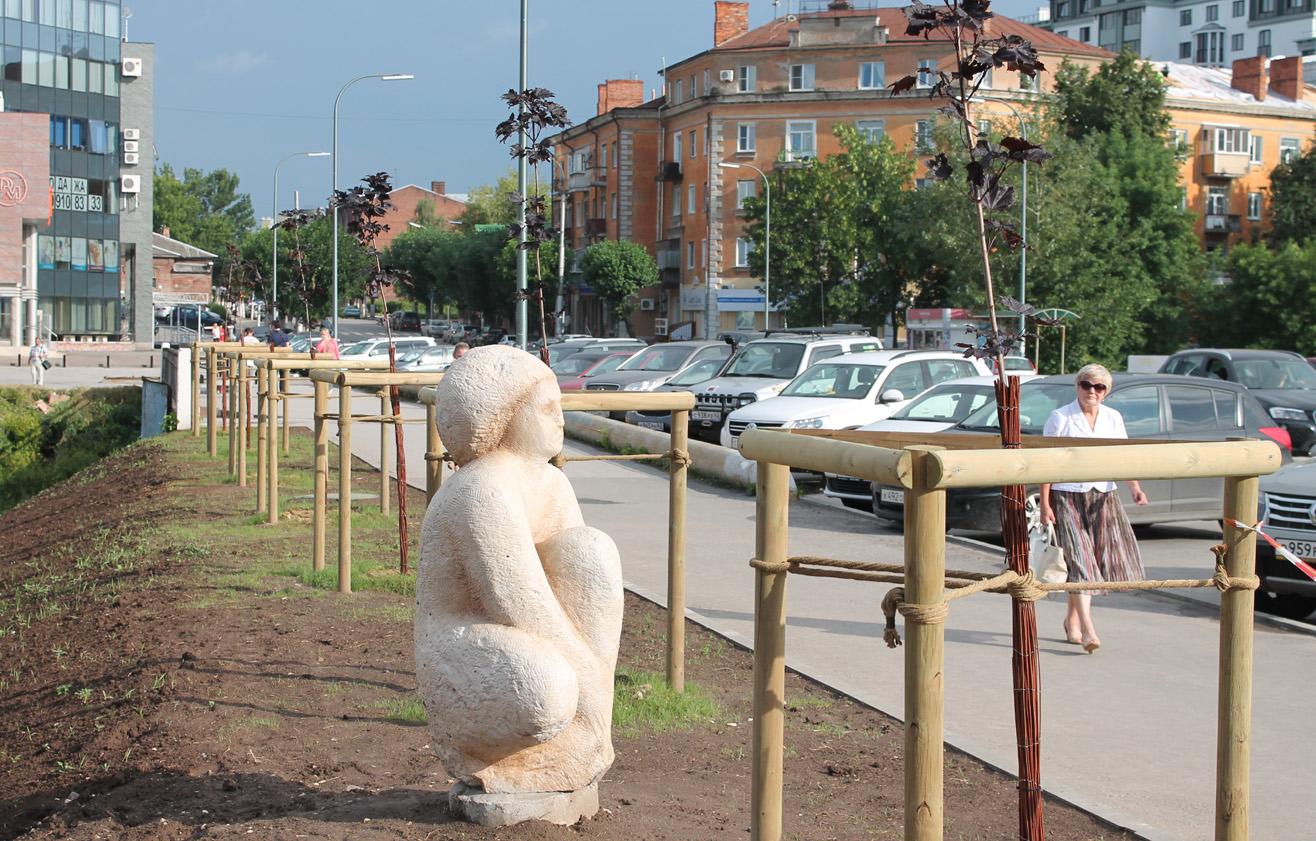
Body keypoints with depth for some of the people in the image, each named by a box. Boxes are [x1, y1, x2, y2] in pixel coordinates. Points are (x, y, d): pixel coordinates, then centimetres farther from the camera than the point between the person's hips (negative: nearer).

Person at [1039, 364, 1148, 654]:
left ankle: (1072, 618, 22)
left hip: (1103, 496, 5)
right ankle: (1087, 628, -17)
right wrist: (1044, 504, -11)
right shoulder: (1060, 418, -3)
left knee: (1100, 559, 4)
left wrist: (1135, 488, -12)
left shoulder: (1113, 418, 10)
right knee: (1079, 560, -12)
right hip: (1067, 496, -5)